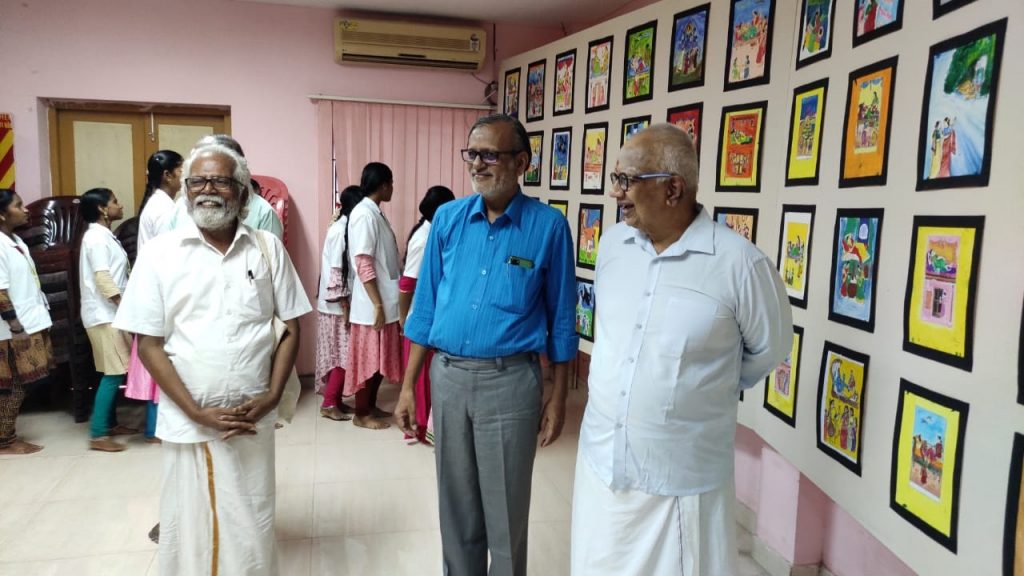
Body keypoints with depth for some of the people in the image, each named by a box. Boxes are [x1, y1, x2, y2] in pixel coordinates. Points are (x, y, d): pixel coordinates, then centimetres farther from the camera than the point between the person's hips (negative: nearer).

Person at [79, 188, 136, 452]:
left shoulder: (104, 236, 16)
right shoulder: (96, 237, -14)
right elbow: (102, 279, -21)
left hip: (111, 313, 10)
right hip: (104, 315, -10)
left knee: (117, 372, 13)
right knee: (113, 373, -10)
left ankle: (111, 424, 22)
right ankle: (98, 435, -7)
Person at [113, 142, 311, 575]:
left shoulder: (267, 249, 1)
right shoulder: (160, 252, -3)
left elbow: (291, 328, 4)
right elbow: (149, 344, -3)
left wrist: (271, 397, -7)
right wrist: (196, 412, -10)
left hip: (253, 418, 1)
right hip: (187, 422, -1)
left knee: (253, 528, 12)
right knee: (189, 527, 12)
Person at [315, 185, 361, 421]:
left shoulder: (344, 227, 11)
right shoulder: (341, 231, -17)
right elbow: (335, 272, -20)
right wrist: (345, 308, -20)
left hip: (341, 303, 9)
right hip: (338, 305, -9)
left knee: (340, 354, 12)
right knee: (343, 355, -4)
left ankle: (334, 399, 19)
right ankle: (329, 403, 2)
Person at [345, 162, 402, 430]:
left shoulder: (375, 213, 13)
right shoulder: (364, 215, -17)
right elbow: (363, 263, -21)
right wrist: (377, 304, -21)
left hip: (384, 300, 9)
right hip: (372, 303, -9)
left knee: (380, 357, 16)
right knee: (367, 358, 2)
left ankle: (371, 406, 28)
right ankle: (361, 414, 13)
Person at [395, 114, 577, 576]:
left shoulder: (548, 225, -7)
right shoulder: (447, 218, 2)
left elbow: (560, 318, -1)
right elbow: (426, 306, 6)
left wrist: (558, 396, 0)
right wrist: (408, 386, 5)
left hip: (511, 381, -3)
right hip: (447, 376, 3)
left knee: (506, 510, 10)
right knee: (456, 504, 17)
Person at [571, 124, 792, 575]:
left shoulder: (738, 262, -18)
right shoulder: (612, 242, 1)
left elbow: (768, 350, -2)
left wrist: (708, 391, 8)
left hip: (683, 482, -5)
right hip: (599, 463, 5)